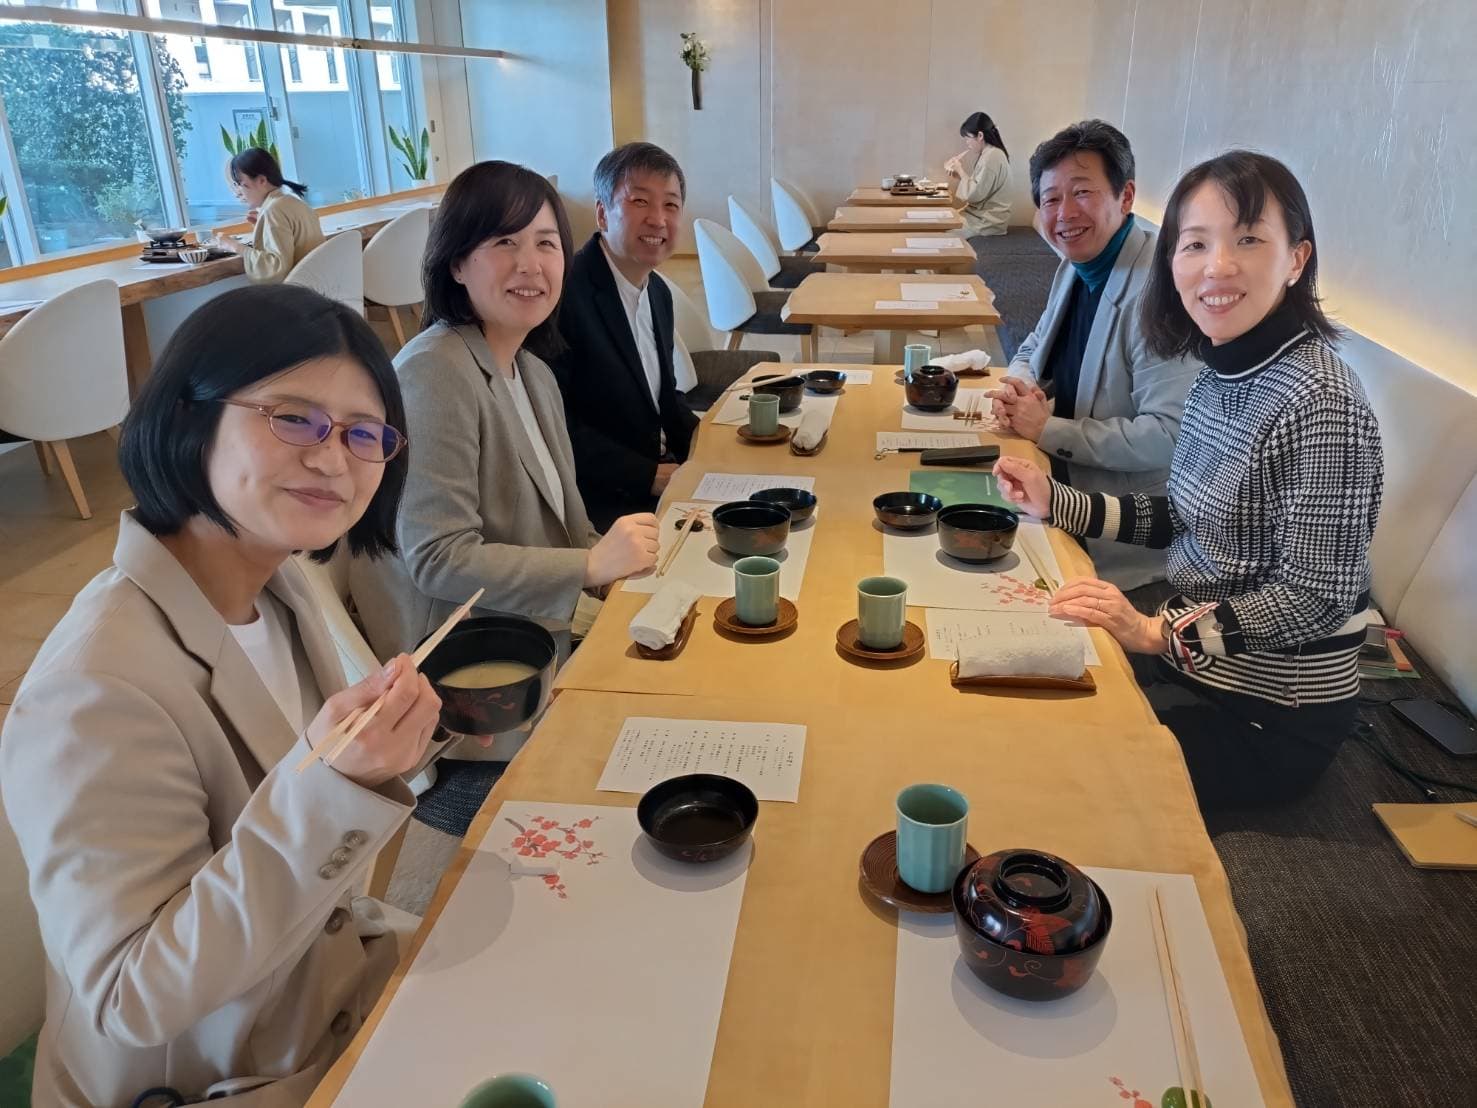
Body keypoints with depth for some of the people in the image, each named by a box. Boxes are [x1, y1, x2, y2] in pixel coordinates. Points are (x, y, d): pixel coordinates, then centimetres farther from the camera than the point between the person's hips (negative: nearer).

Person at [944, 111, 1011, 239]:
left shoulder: (991, 156, -18)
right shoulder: (989, 153, 13)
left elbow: (975, 194, -21)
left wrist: (960, 170, -10)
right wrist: (958, 176, 2)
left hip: (988, 222, -9)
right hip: (984, 215, 9)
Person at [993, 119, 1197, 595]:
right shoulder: (1076, 264, 6)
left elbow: (1169, 435, -27)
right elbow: (1033, 350, 21)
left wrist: (1048, 428, -22)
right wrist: (1018, 389, -3)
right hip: (1065, 492, 8)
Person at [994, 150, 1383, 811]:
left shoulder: (1320, 405, -24)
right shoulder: (1221, 374, 1)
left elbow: (1314, 595, -22)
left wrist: (1157, 631, -28)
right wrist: (1054, 503, 1)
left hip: (1269, 715, -7)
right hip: (1197, 664, 7)